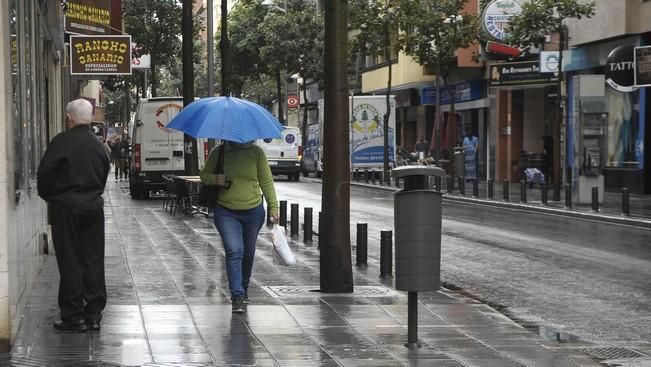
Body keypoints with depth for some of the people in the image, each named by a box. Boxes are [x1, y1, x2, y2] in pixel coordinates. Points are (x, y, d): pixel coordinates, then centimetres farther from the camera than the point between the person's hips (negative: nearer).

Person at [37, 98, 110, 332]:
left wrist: (48, 197, 5)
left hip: (66, 208, -5)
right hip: (94, 206, 5)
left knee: (70, 263, -1)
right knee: (94, 260, 8)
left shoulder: (61, 142, -12)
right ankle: (93, 315, 10)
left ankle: (73, 317, 0)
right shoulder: (98, 145, 8)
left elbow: (45, 174, -12)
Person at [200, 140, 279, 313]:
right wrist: (215, 179, -14)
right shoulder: (217, 152, -2)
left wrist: (273, 207, -4)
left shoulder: (256, 152, -2)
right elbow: (204, 175, 9)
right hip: (226, 212, -2)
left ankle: (243, 290, 36)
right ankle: (237, 296, -18)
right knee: (234, 251, -16)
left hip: (253, 211, 2)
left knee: (248, 253, 15)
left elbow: (266, 181, 1)